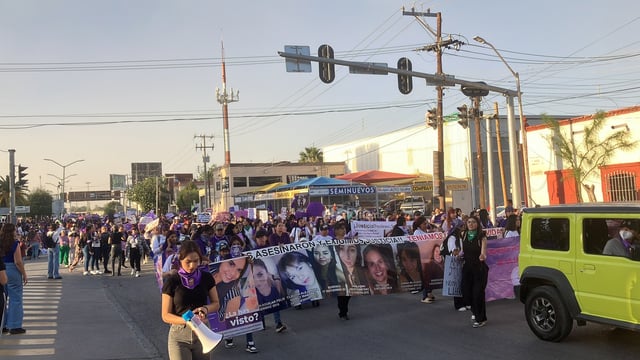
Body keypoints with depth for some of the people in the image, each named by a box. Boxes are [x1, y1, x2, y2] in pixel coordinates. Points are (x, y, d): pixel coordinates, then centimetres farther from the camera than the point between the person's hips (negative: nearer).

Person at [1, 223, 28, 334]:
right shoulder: (14, 244, -12)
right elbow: (18, 262, -15)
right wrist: (24, 274, -6)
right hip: (13, 272, -6)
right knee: (15, 299, 3)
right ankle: (15, 326, 5)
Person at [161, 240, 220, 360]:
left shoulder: (206, 278, 0)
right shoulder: (171, 282, -7)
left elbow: (216, 303, 9)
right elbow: (166, 315, -6)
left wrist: (205, 308, -14)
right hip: (179, 335, -2)